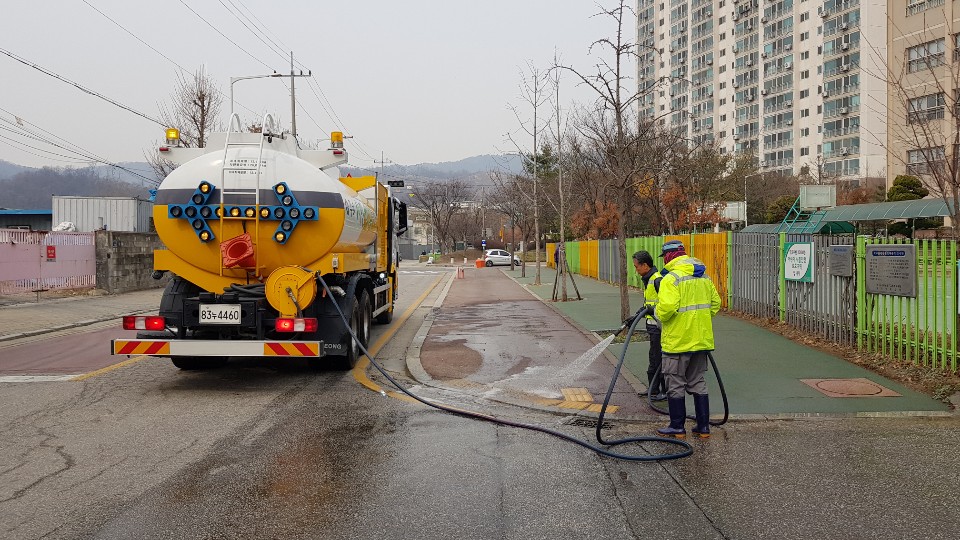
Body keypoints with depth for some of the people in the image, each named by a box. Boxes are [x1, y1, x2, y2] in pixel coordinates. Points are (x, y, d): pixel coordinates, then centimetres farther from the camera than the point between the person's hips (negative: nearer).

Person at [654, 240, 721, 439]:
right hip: (701, 340, 7)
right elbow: (715, 302, 15)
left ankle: (677, 427, 12)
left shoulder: (671, 278, -16)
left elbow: (667, 307, -27)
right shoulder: (704, 276, 10)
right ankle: (703, 426, 19)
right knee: (698, 383, 16)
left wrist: (658, 313, -6)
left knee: (675, 384, 5)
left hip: (677, 340, -7)